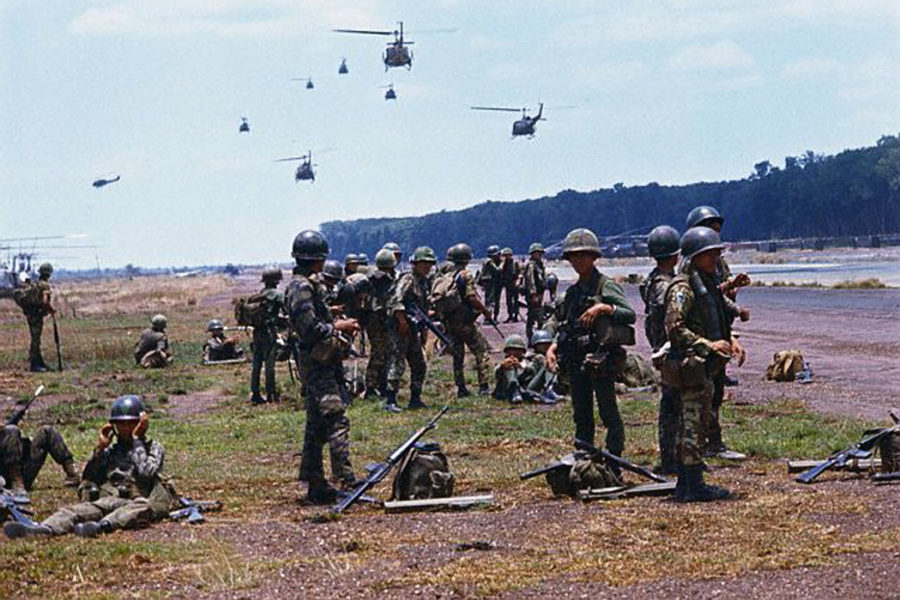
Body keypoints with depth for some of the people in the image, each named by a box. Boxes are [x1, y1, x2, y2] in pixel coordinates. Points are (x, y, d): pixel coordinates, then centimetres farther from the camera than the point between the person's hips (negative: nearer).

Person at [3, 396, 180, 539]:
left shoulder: (153, 448, 15)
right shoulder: (110, 452, 27)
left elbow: (146, 473, -7)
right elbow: (87, 481, 16)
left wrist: (136, 439, 1)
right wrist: (99, 448, 10)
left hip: (137, 501, -3)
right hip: (107, 501, 4)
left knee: (143, 506, -40)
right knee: (78, 509, -27)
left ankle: (101, 526, -65)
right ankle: (44, 529, -56)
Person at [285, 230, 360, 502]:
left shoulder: (308, 285, 17)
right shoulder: (301, 287, -15)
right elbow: (309, 328, -23)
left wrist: (338, 324, 13)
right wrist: (338, 327, -11)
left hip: (318, 364, 11)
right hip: (316, 364, -11)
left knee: (316, 424, 11)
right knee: (336, 418, -17)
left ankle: (316, 485, 15)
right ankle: (345, 477, -23)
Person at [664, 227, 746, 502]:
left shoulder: (709, 284, 17)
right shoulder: (683, 288, -13)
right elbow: (674, 328, -22)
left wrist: (730, 340, 10)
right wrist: (708, 344, -22)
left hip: (706, 365, 10)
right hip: (691, 364, -10)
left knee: (690, 425, 12)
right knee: (693, 423, -7)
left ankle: (685, 485, 17)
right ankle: (694, 485, -4)